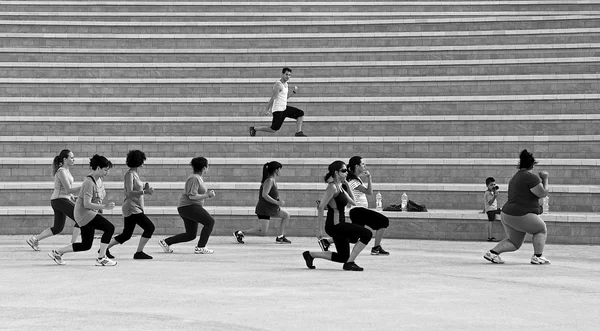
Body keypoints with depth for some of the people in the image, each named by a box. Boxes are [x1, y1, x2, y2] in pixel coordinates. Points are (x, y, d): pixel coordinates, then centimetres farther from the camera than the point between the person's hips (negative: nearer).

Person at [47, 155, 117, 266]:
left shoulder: (99, 180, 8)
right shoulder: (89, 182, -21)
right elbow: (87, 204, -26)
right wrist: (105, 207, -32)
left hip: (91, 214, 10)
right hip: (84, 213, -10)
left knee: (86, 245, 12)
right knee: (110, 228, -21)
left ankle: (57, 252, 23)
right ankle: (101, 259, -14)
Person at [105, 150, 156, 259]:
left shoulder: (135, 173, 14)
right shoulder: (129, 174, -14)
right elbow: (130, 193, -22)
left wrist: (144, 186, 4)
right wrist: (145, 192, -33)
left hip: (136, 208, 10)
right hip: (131, 208, -10)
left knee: (126, 235, 14)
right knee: (150, 227, -12)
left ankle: (105, 248, 21)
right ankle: (139, 252, -9)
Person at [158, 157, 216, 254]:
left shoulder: (198, 178, 17)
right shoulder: (194, 178, -15)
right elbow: (192, 196, -21)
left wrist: (207, 193, 10)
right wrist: (207, 195, -16)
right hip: (188, 206, -10)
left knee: (190, 235, 11)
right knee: (210, 221, -13)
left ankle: (166, 242, 16)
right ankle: (200, 247, -11)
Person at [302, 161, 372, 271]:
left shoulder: (341, 187, 15)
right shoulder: (332, 187, -13)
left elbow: (353, 202, 19)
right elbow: (321, 206, -19)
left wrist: (347, 185, 12)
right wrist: (319, 228, -20)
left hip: (340, 226, 10)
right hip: (334, 225, -10)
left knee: (343, 257, 18)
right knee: (367, 234, -17)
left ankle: (310, 254, 24)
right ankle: (350, 263, -10)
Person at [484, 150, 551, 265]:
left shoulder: (515, 177, 17)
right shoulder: (530, 177, -13)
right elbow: (543, 193, -9)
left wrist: (539, 180, 26)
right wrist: (545, 179, 6)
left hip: (506, 214, 9)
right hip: (520, 216, -9)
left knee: (514, 242, 21)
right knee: (541, 230, 15)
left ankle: (492, 252, 3)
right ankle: (537, 257, 6)